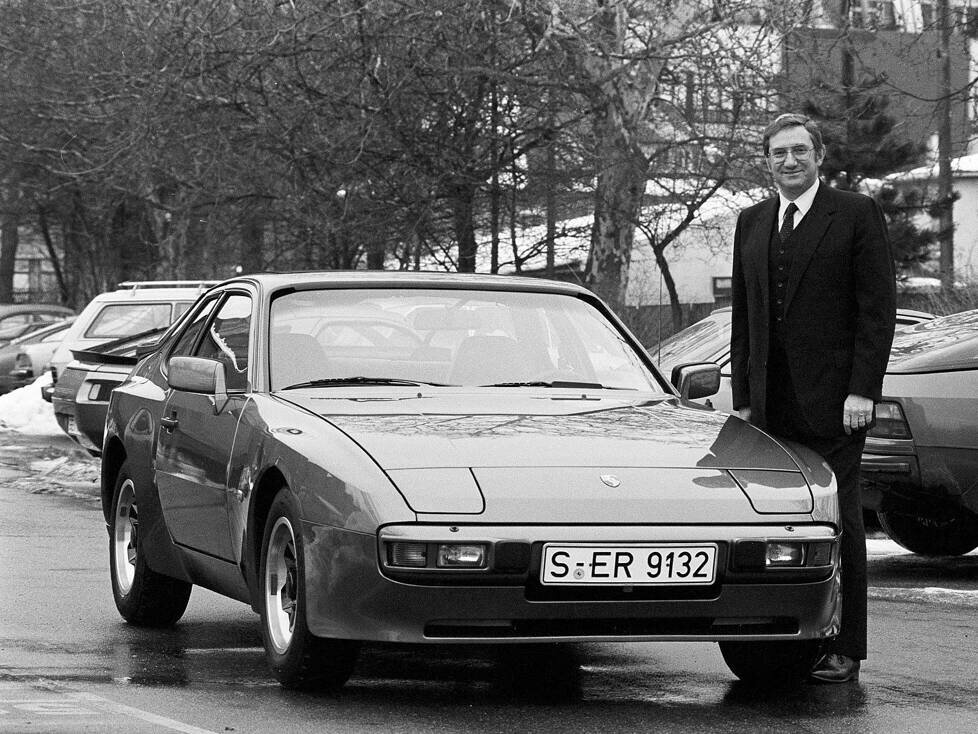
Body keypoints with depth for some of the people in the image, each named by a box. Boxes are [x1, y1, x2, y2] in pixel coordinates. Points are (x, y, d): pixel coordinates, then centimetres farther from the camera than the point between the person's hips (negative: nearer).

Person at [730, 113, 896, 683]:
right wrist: (744, 396, 11)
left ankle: (844, 651, 3)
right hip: (772, 404, 5)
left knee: (839, 523, -1)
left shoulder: (857, 214, -1)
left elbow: (879, 307, -5)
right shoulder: (752, 223, 16)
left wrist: (862, 390, -12)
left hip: (832, 401, -5)